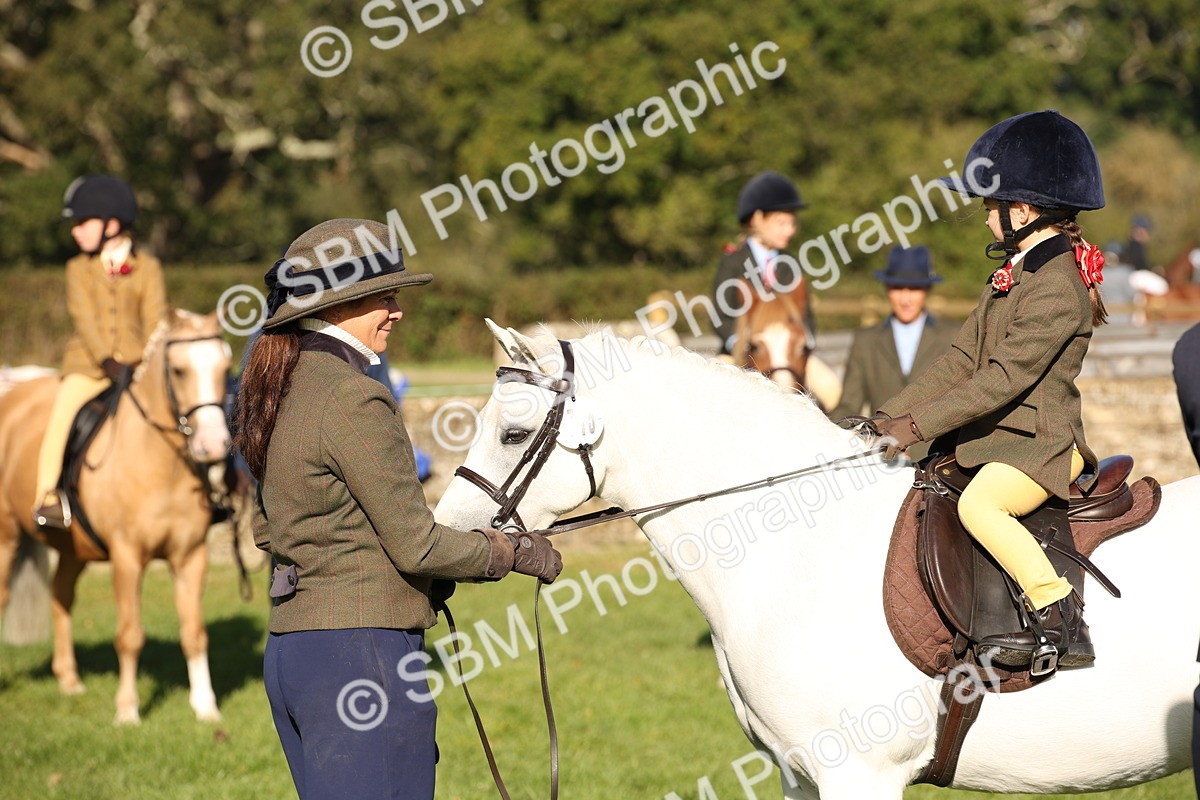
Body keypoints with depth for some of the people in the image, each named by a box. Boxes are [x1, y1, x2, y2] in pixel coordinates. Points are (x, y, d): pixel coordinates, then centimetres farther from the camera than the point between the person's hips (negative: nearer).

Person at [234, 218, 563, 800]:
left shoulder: (284, 387, 12)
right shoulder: (355, 400, -16)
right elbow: (415, 545, -15)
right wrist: (514, 552, 1)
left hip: (290, 646, 10)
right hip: (360, 653, -10)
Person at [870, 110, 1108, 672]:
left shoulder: (1057, 289, -18)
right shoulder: (1011, 277, 13)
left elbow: (1004, 378, -24)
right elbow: (962, 360, 14)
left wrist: (919, 424, -24)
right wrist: (891, 416, 5)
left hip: (1041, 445, -11)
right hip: (994, 438, 11)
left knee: (979, 503, -33)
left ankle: (1062, 622, -29)